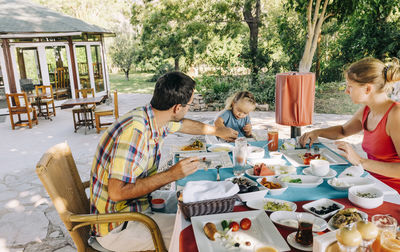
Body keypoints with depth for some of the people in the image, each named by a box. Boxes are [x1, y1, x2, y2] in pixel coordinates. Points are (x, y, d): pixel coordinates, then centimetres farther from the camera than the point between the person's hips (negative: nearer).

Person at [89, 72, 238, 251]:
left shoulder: (157, 119, -3)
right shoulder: (135, 130, -30)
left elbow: (184, 124, 20)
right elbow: (117, 192, -31)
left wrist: (217, 131, 33)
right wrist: (171, 175, -28)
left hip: (139, 203, 9)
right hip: (116, 228, -8)